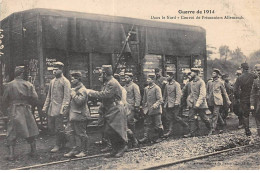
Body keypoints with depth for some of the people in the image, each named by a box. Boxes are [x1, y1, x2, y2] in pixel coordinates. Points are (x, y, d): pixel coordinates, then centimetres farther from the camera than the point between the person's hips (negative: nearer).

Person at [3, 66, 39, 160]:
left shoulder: (9, 85, -4)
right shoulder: (28, 85, -4)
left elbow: (5, 100, 0)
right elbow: (35, 98, -7)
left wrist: (8, 108, 17)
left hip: (13, 111, -1)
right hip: (26, 110, 1)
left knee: (11, 133, 5)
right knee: (31, 131, 15)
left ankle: (11, 154, 1)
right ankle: (33, 150, 23)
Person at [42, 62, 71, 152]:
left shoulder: (65, 82, -7)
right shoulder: (52, 81, 15)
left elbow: (67, 96, -12)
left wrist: (63, 108, -19)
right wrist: (45, 107, 13)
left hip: (58, 108, -7)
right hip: (51, 108, 7)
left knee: (58, 128, -1)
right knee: (50, 127, 10)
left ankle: (58, 145, 13)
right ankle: (64, 139, 27)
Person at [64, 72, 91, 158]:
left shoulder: (82, 90, -14)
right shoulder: (74, 88, 17)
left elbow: (79, 101, -27)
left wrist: (73, 94, -17)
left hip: (80, 115, -10)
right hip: (73, 115, 10)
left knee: (81, 133, 0)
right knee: (70, 131, 9)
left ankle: (83, 151, 12)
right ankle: (76, 149, 17)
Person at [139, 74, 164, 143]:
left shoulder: (156, 88, -11)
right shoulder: (146, 88, 8)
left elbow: (160, 100, -15)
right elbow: (144, 99, 18)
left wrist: (155, 105, -30)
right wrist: (144, 107, 17)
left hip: (156, 110, -6)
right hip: (148, 110, 6)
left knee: (158, 125, 6)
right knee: (147, 124, 5)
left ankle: (159, 137, 21)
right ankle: (146, 137, 9)